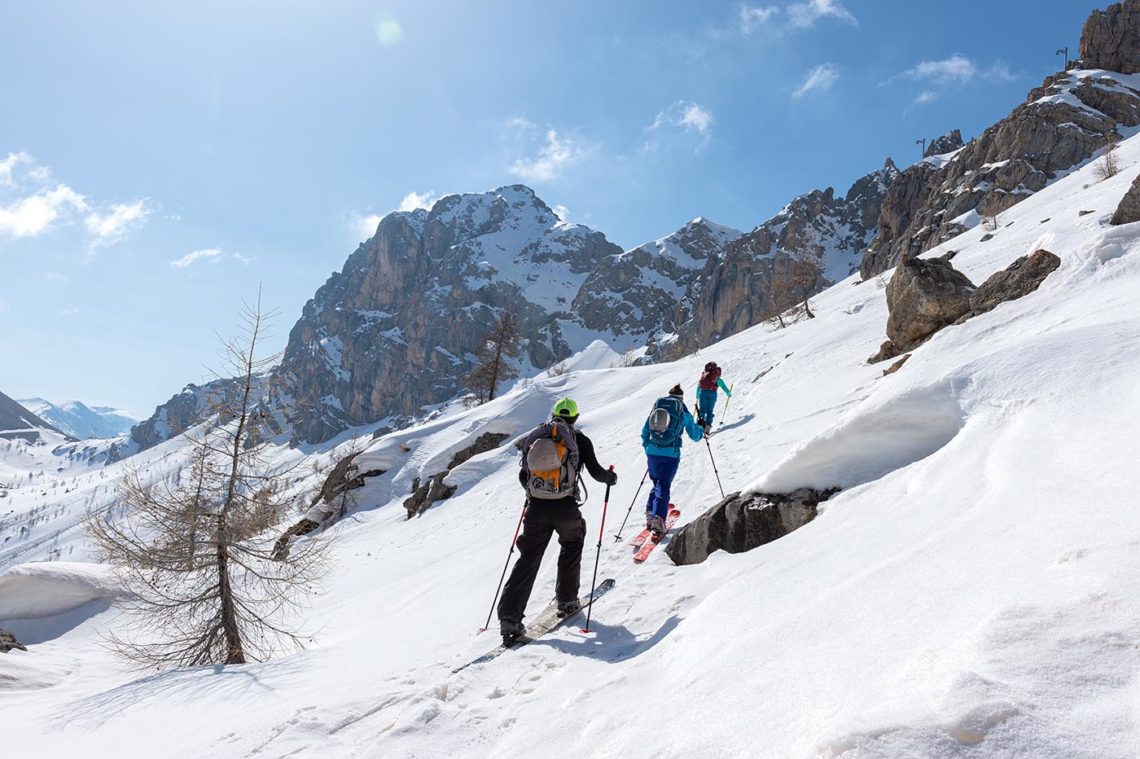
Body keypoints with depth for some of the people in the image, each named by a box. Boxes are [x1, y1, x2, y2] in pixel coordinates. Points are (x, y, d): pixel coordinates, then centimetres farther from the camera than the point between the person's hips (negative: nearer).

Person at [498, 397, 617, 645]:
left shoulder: (533, 437, 12)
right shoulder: (579, 439, 2)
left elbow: (523, 478, 16)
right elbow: (596, 472, -1)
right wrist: (610, 477, 22)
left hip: (536, 508, 2)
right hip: (565, 508, -2)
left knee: (528, 560, 4)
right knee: (572, 546, 27)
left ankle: (509, 617, -6)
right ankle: (566, 600, 28)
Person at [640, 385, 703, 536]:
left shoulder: (656, 408, 10)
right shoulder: (683, 412, 2)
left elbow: (644, 432, 15)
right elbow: (695, 436, 11)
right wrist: (701, 429, 33)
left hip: (652, 452, 3)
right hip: (671, 455, -3)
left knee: (657, 483, 21)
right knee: (663, 486, -1)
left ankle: (650, 515, 15)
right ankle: (658, 519, -16)